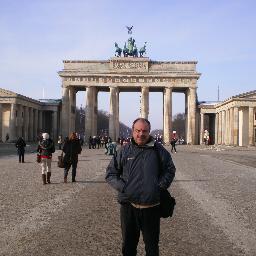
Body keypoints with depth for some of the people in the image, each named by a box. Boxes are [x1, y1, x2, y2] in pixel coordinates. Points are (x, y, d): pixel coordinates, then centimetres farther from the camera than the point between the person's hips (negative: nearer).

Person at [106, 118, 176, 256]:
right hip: (128, 206, 0)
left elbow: (170, 170, 10)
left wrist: (161, 186, -4)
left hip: (152, 206, 0)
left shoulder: (158, 150, 0)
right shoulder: (124, 150, 1)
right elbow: (110, 173, 6)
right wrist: (122, 187, -9)